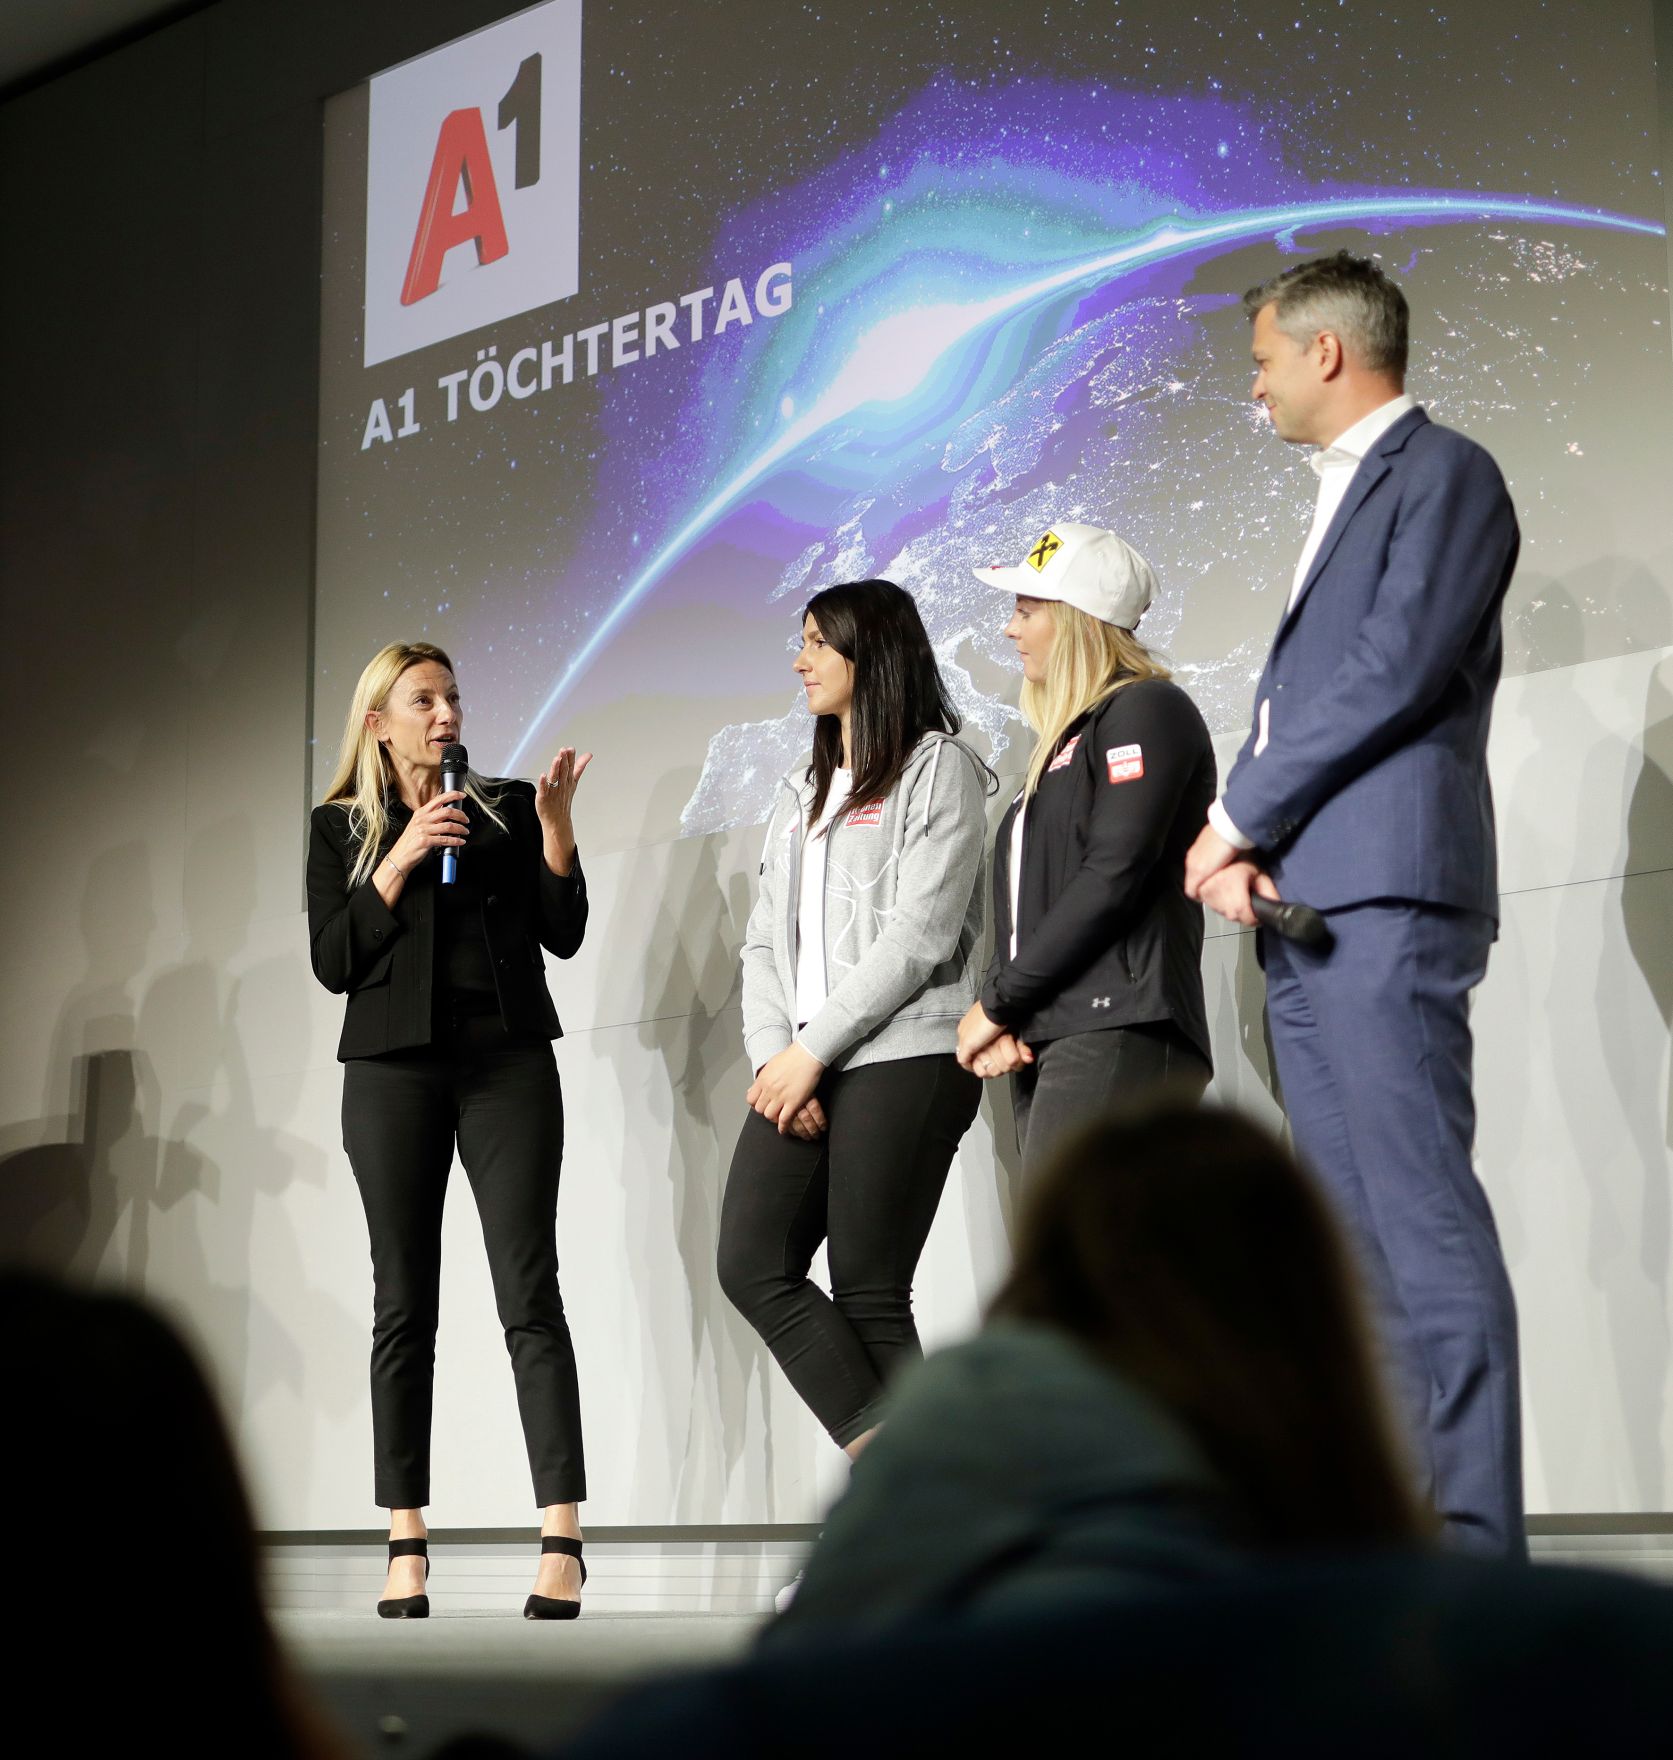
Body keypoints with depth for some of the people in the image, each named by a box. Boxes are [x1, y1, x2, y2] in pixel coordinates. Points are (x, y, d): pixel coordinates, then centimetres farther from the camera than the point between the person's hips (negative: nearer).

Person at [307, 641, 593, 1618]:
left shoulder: (505, 807, 12)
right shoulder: (342, 828, 11)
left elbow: (564, 935, 6)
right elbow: (333, 963, 0)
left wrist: (556, 827, -6)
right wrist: (401, 860, -8)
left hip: (509, 1061, 0)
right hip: (393, 1069, 1)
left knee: (530, 1296, -10)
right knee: (404, 1306, 1)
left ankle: (563, 1540, -16)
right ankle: (407, 1550, 3)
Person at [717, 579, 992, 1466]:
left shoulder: (939, 769, 1)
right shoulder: (801, 795, 23)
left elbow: (920, 933, -9)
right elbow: (765, 942, 16)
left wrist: (813, 1049, -12)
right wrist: (773, 1058, -2)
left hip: (903, 1060, -7)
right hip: (802, 1070, 7)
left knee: (868, 1293, -8)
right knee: (752, 1264, -8)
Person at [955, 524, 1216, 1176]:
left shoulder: (1146, 709, 0)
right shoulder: (1065, 741, 28)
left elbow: (1113, 876, -12)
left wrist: (997, 1001, -8)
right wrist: (1000, 1018, 3)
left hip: (1119, 1032, -9)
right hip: (1046, 1043, 9)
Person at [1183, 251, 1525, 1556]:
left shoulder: (1444, 473, -1)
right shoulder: (1343, 501, 26)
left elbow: (1397, 670, -13)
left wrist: (1236, 818, -8)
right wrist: (1239, 847, 2)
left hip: (1385, 901, -9)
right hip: (1303, 911, 9)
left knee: (1425, 1214, -14)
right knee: (1359, 1236, 6)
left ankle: (1475, 1537, -16)